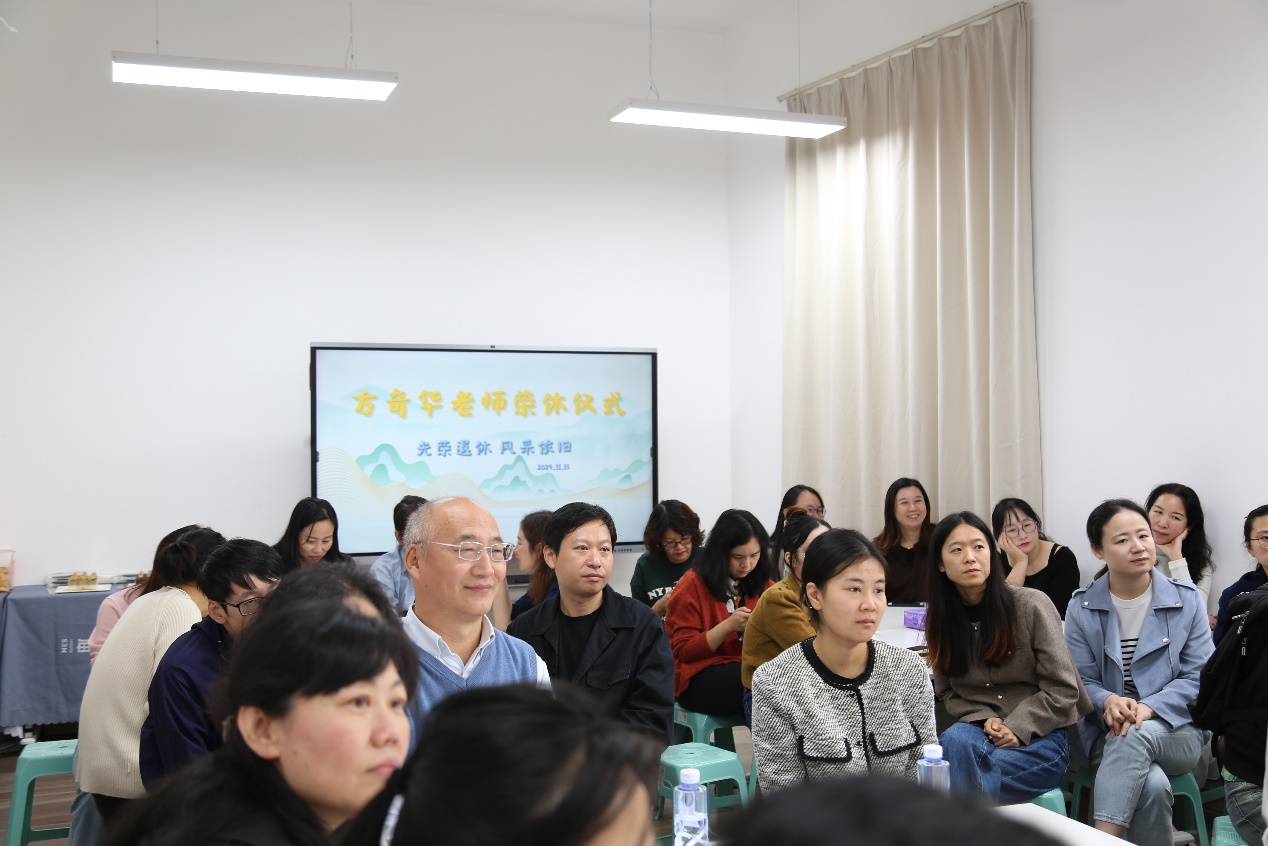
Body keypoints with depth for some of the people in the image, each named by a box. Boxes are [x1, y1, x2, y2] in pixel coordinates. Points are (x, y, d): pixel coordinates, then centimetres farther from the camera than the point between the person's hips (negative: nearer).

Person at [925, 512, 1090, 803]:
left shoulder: (1032, 605, -7)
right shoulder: (940, 620, 5)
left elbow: (1063, 690, -6)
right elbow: (948, 694, 9)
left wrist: (1016, 728, -17)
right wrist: (984, 720, -11)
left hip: (1040, 737, -3)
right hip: (976, 730, 3)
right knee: (955, 740, -35)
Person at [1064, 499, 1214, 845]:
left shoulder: (1186, 599, 4)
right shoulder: (1082, 608, 4)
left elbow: (1197, 676, 0)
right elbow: (1081, 680, 3)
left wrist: (1149, 707, -17)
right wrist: (1108, 701, -21)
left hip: (1175, 732, 0)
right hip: (1107, 733, 0)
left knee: (1135, 737, -37)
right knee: (1152, 785, -35)